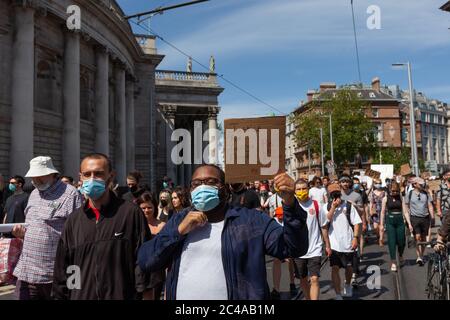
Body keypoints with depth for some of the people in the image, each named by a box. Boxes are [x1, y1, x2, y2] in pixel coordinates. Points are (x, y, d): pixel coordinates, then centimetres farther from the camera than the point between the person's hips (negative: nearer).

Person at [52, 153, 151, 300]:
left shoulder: (131, 213, -8)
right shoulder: (74, 219, 7)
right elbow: (62, 266, 12)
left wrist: (143, 294, -11)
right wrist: (60, 296, 9)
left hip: (122, 295, -4)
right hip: (80, 295, 4)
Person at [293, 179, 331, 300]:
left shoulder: (316, 205, -4)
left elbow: (323, 227, 4)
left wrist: (327, 246, 7)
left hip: (315, 250, -2)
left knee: (314, 279, -11)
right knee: (303, 280, 14)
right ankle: (308, 298, 33)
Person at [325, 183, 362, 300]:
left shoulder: (348, 205, -2)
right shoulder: (326, 207, 2)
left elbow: (357, 222, -3)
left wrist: (355, 237, -12)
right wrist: (333, 207, -16)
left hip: (348, 243, 0)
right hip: (333, 244, 0)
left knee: (349, 267, 16)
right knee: (334, 268, -7)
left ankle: (348, 285, 45)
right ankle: (338, 295, 1)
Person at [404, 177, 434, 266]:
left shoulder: (426, 194, 6)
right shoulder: (409, 194, 0)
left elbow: (430, 206, 7)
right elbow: (406, 207, 5)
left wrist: (432, 217, -3)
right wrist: (408, 220, 2)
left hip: (425, 218, 3)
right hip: (414, 218, -3)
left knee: (423, 238, 8)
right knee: (417, 237, -12)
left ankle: (421, 256, 21)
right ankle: (419, 257, -12)